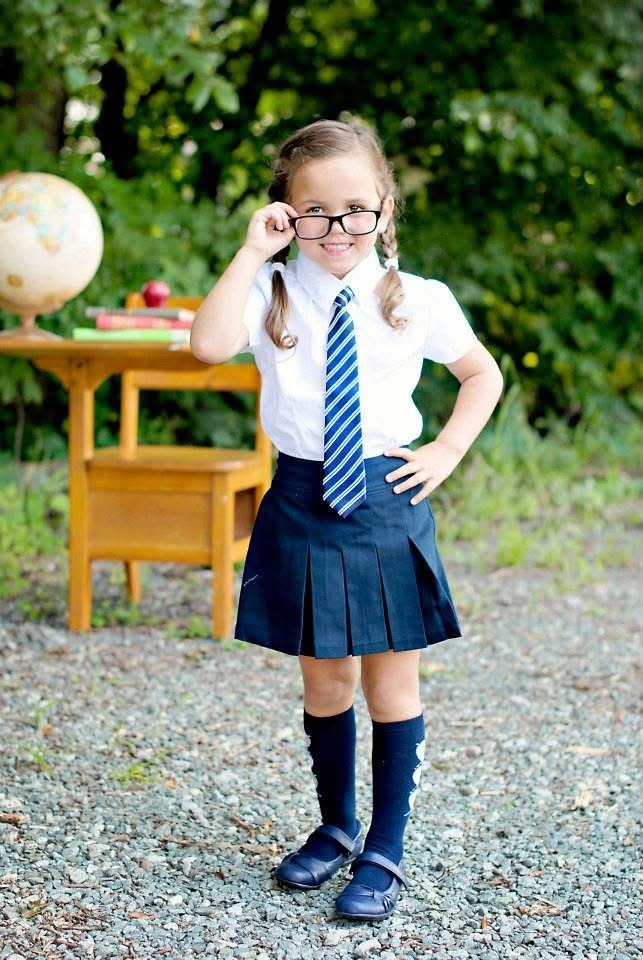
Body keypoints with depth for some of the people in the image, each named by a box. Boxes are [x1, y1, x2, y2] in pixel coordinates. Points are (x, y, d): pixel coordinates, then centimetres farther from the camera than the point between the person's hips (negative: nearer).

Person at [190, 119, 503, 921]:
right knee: (324, 680, 14)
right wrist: (252, 252, -20)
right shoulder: (272, 294, -4)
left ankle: (386, 850, 18)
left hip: (386, 502, 0)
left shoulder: (418, 302, -2)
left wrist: (447, 450, 2)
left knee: (391, 681, 6)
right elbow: (209, 344, -25)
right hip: (302, 504, 1)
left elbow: (482, 375, 14)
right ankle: (336, 827, 33)